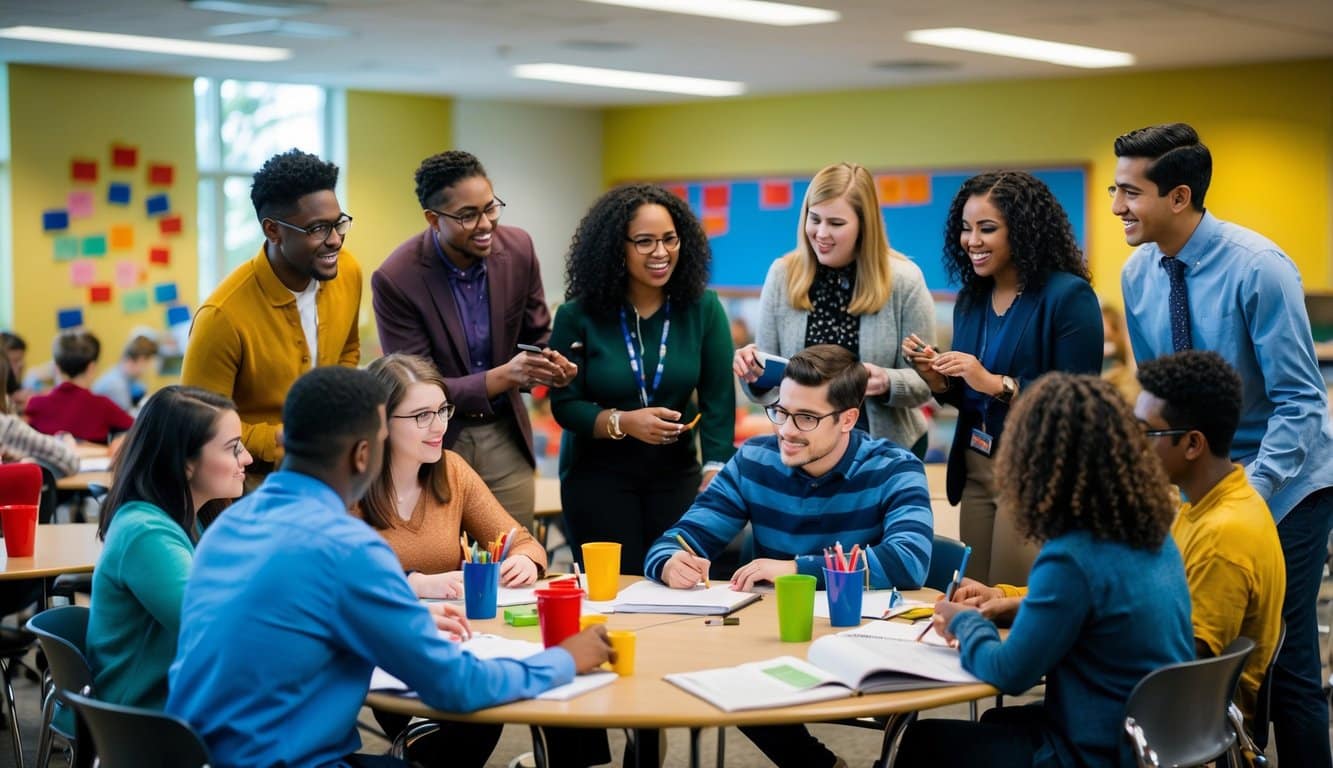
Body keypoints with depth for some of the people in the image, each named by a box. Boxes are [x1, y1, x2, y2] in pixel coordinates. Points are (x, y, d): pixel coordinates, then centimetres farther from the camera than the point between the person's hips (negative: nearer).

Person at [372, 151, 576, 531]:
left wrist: (551, 364, -16)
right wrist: (504, 375, -29)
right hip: (434, 441, -3)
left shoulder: (518, 248, -7)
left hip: (505, 438, 3)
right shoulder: (395, 279, -19)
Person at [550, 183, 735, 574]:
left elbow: (718, 401, -8)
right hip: (598, 474, -1)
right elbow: (564, 405, -6)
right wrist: (623, 423, -24)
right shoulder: (578, 316, -8)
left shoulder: (702, 308, -6)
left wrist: (714, 475, -19)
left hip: (676, 473, 1)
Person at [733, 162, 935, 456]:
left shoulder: (904, 280, -11)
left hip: (888, 448, -2)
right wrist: (755, 372, -22)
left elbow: (925, 380, -8)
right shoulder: (782, 275, -6)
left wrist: (887, 383, -27)